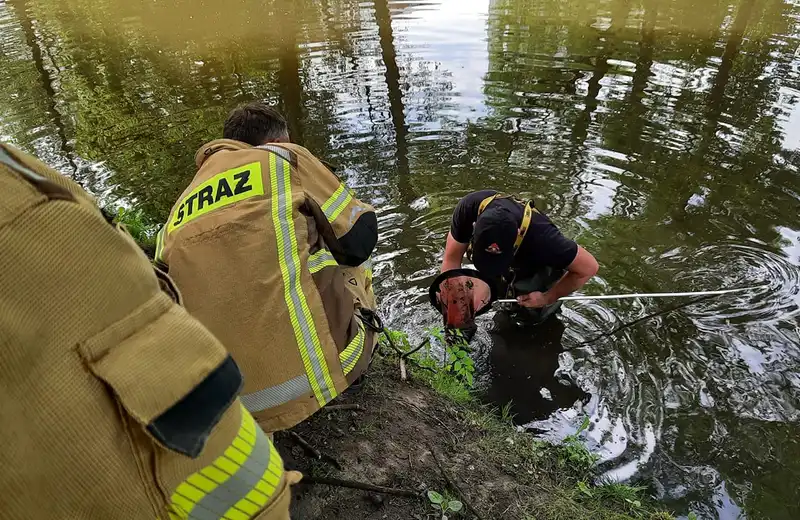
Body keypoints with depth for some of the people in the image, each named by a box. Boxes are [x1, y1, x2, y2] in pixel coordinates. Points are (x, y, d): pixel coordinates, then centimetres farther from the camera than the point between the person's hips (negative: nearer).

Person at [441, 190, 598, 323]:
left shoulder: (541, 237, -44)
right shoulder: (470, 207, -37)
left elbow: (589, 267, -28)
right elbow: (452, 259, -25)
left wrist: (547, 298, -23)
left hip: (540, 269, -4)